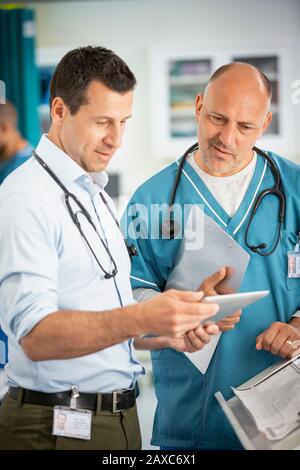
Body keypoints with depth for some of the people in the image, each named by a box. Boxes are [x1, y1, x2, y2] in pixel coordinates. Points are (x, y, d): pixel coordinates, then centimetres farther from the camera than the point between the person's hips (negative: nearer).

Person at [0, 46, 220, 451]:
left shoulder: (97, 196, 14)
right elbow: (35, 336, -25)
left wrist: (170, 334, 3)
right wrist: (142, 319, -35)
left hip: (119, 416, 8)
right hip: (58, 428, -8)